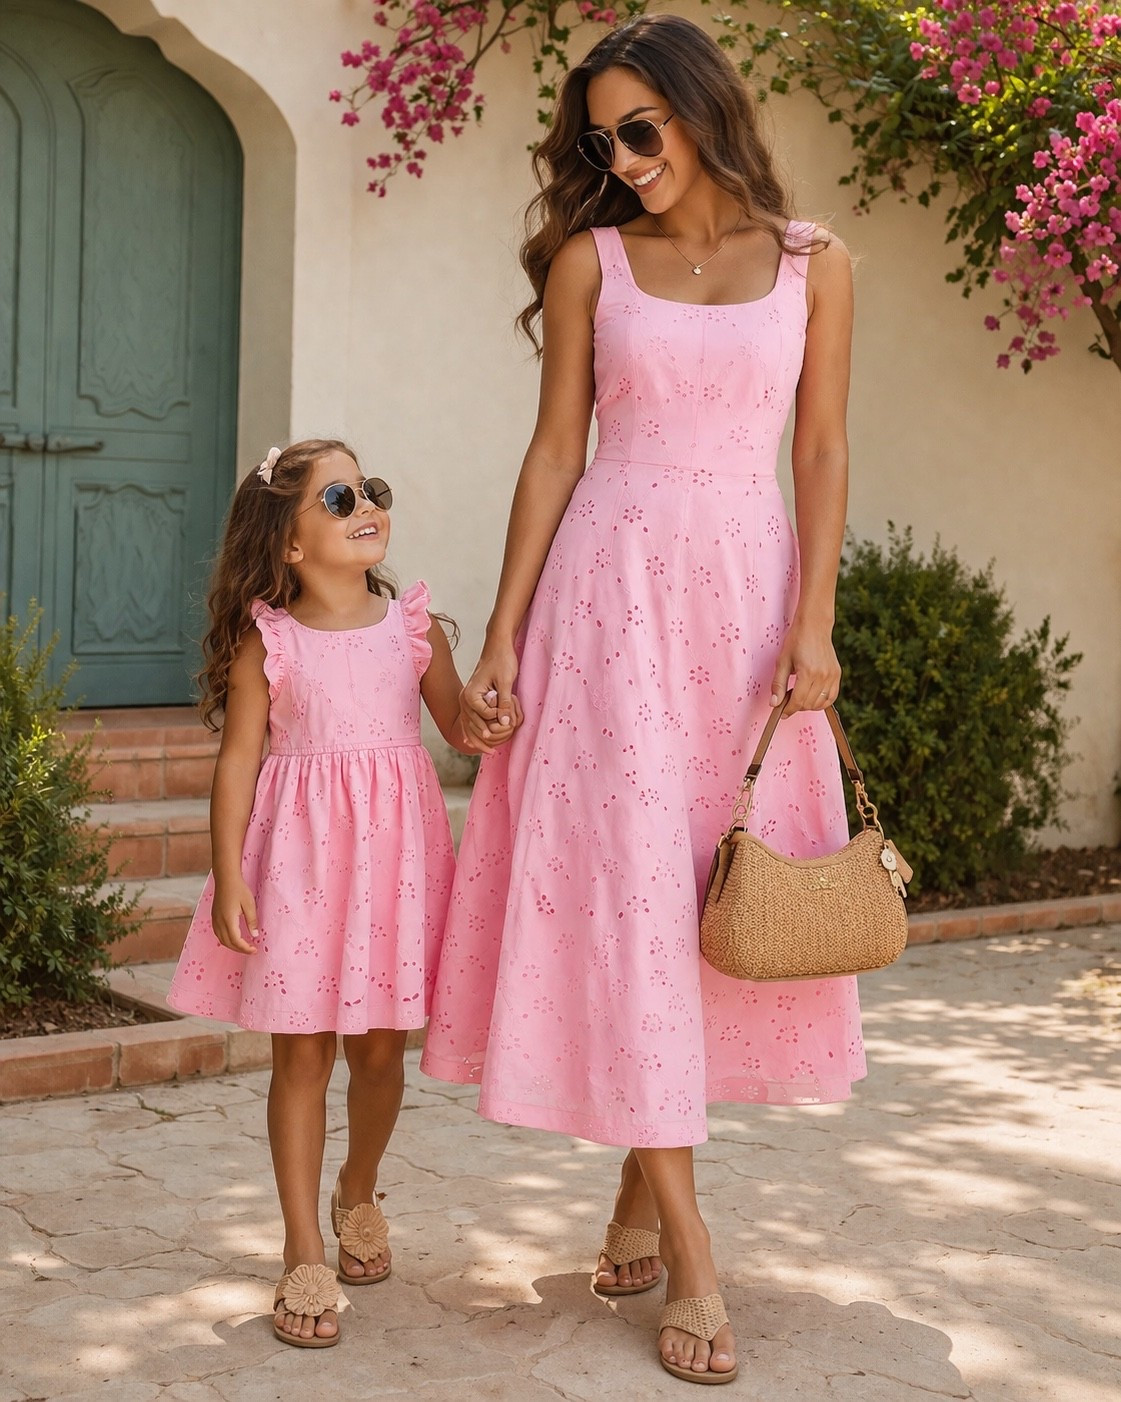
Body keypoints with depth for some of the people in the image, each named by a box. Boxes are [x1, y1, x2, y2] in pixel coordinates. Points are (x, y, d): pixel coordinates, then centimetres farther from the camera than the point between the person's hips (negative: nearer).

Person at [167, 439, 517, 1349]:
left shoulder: (412, 625, 4)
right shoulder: (266, 642, -4)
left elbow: (461, 727, 3)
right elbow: (238, 761, -5)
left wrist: (495, 714, -21)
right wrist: (230, 880, -10)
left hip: (394, 855, 3)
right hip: (301, 857, -2)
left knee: (383, 1047, 12)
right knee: (302, 1054, 2)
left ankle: (358, 1199, 38)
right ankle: (305, 1256, 13)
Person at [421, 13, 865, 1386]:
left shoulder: (812, 263, 7)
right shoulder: (590, 259, 5)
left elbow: (822, 455, 5)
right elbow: (554, 455, 4)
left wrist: (813, 625, -6)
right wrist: (501, 639, 0)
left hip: (748, 588, 2)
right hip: (612, 585, -1)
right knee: (627, 883, -7)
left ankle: (642, 1193, 19)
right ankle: (687, 1253, -2)